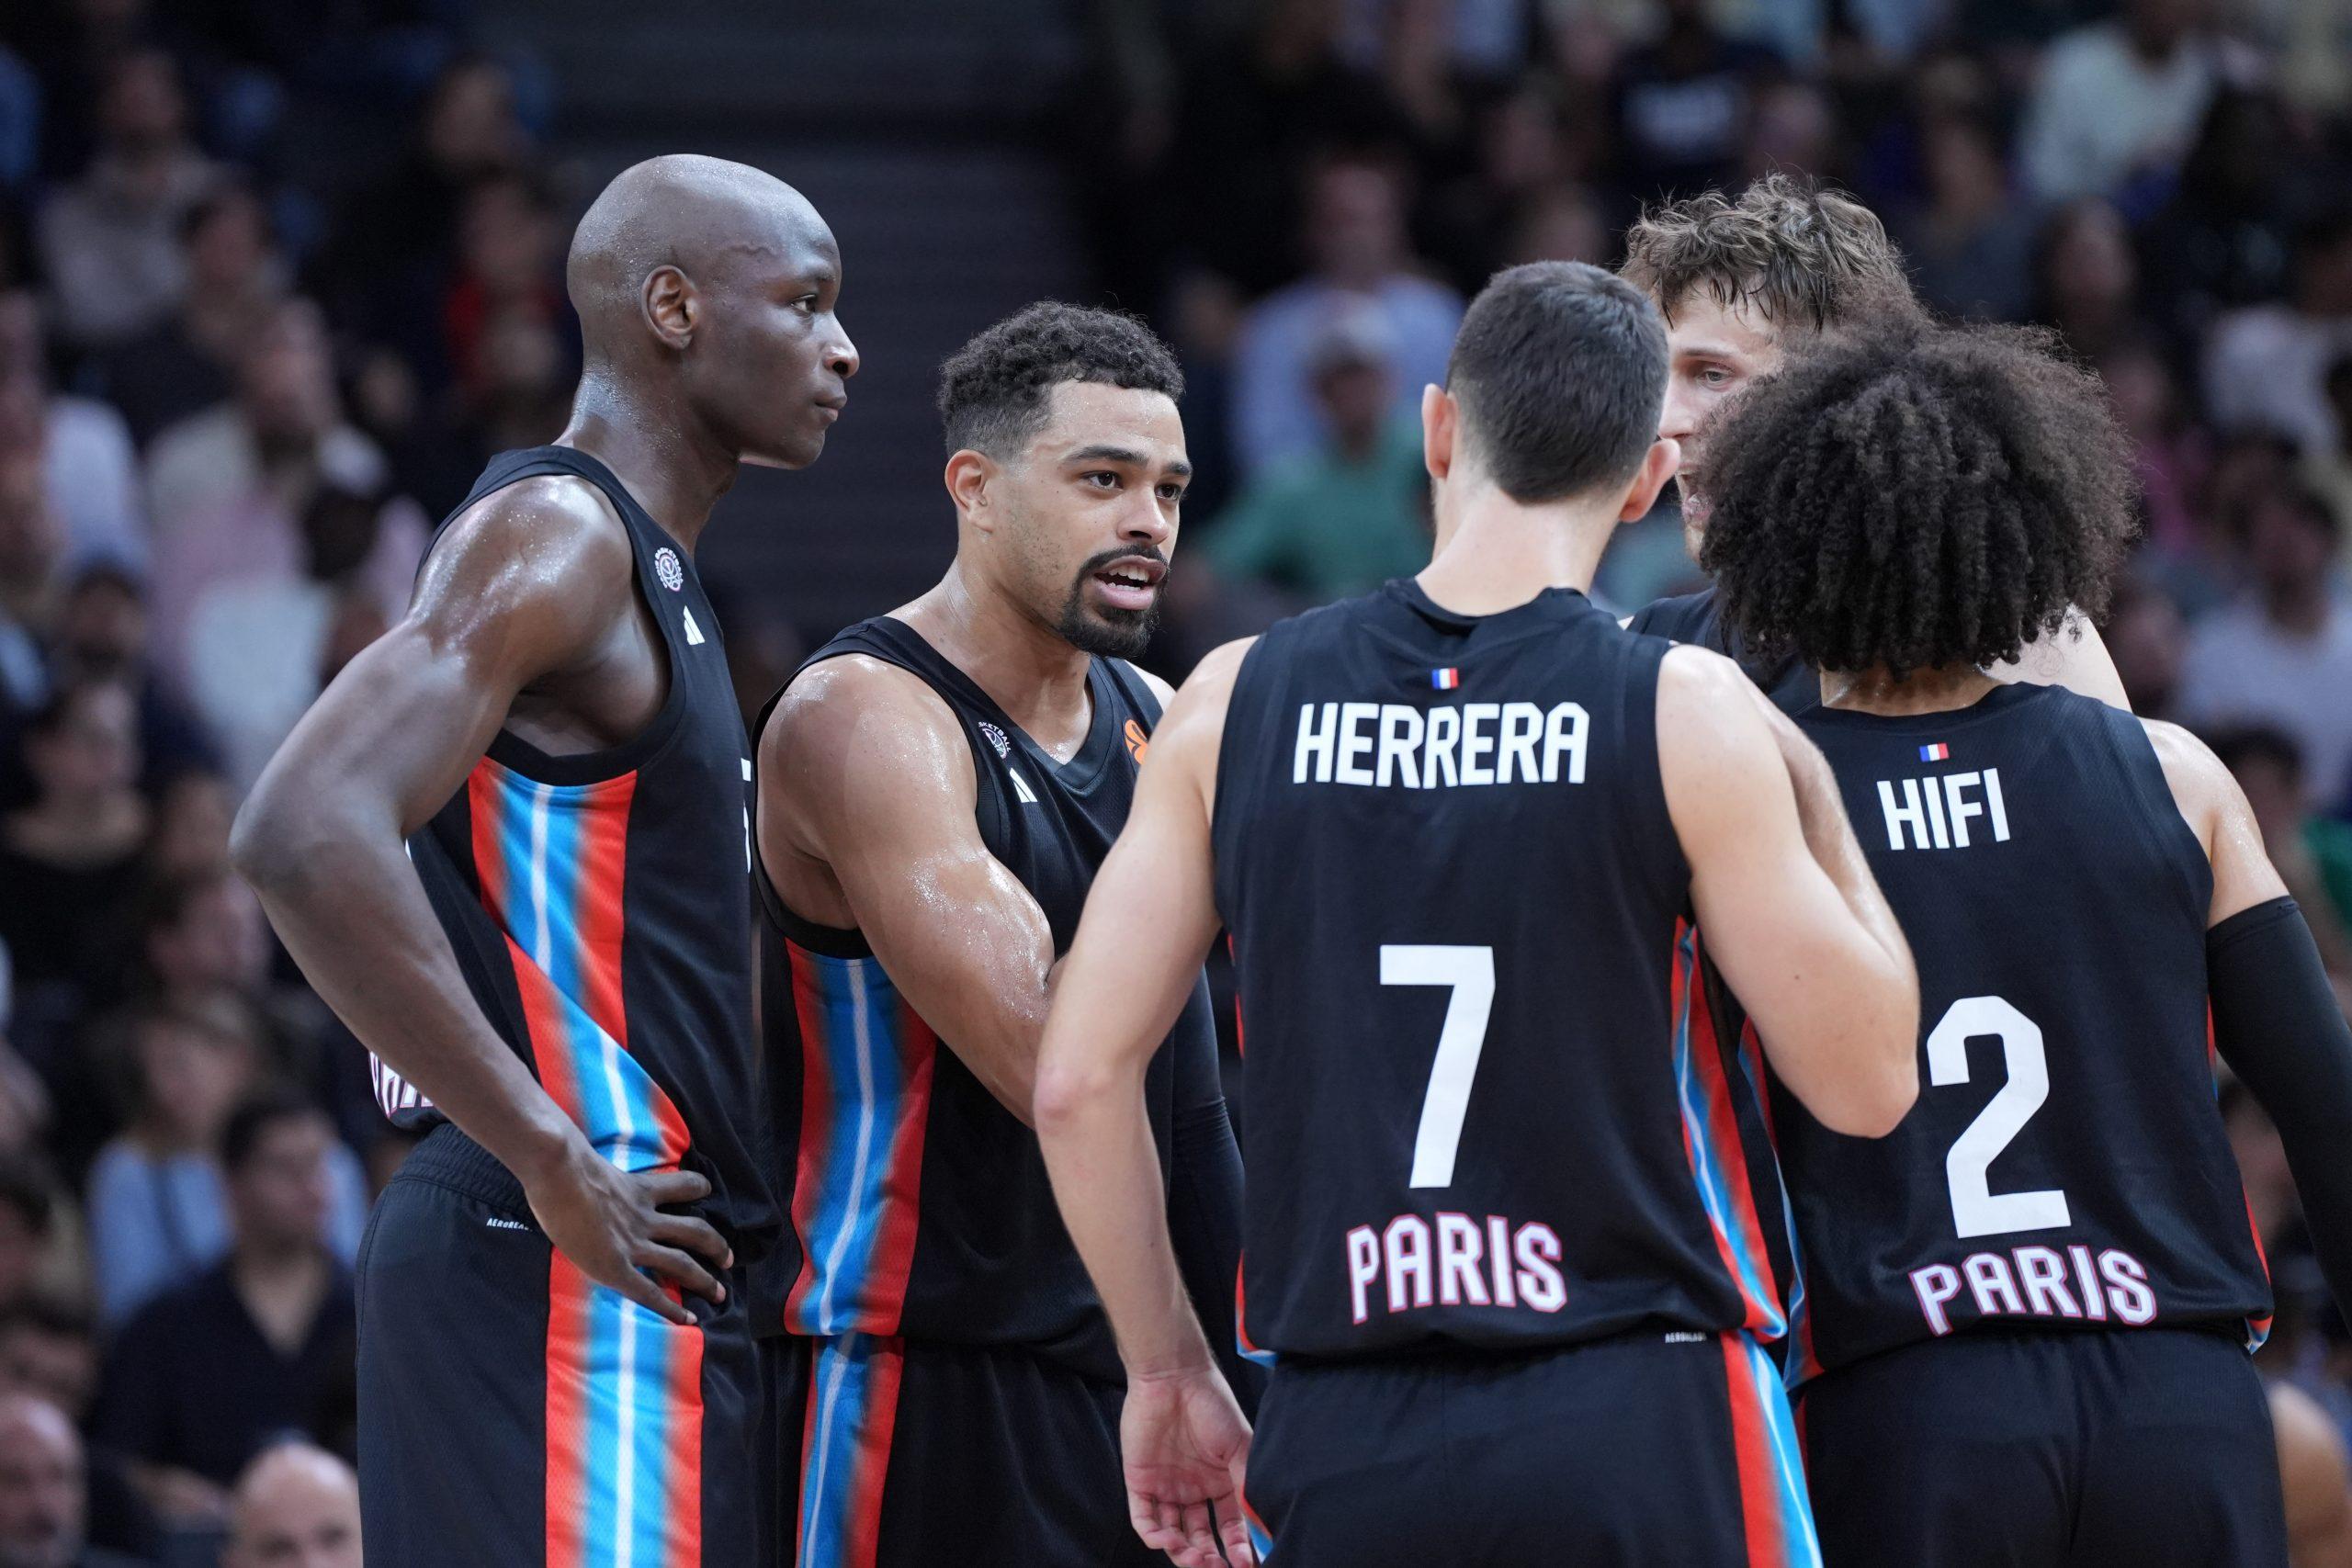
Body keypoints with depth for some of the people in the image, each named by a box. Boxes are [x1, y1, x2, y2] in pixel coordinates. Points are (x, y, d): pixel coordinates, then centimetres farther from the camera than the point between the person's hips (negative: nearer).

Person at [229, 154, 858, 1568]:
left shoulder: (647, 568, 20)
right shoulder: (551, 538, -12)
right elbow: (307, 838, -25)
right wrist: (558, 1168, -22)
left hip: (653, 1273, 10)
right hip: (576, 1278, -10)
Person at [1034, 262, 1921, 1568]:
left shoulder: (1238, 700, 5)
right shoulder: (1682, 713, -5)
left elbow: (1078, 1080, 5)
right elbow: (1866, 1082, -1)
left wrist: (1165, 1370, 16)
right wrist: (1820, 811, 12)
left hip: (1343, 1447, 3)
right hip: (1639, 1433, -3)